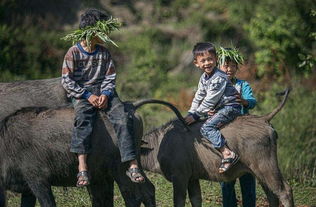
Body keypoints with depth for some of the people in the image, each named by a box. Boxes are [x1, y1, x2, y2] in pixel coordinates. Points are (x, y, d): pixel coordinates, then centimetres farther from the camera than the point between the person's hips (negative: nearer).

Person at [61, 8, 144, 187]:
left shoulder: (104, 53, 11)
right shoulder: (74, 53, -2)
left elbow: (110, 78, 12)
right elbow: (67, 81, -5)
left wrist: (105, 95, -9)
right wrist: (88, 96, -13)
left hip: (103, 92, 4)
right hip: (81, 94, -4)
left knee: (122, 118, -22)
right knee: (83, 120, -34)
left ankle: (133, 166, -27)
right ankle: (83, 169, -45)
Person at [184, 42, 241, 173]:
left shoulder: (219, 78, -19)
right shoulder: (204, 78, 12)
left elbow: (210, 100, -20)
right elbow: (199, 97, 19)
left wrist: (196, 115, -16)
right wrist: (191, 113, 9)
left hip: (230, 107, -11)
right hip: (220, 108, 11)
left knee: (207, 127, -24)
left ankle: (227, 154, -34)